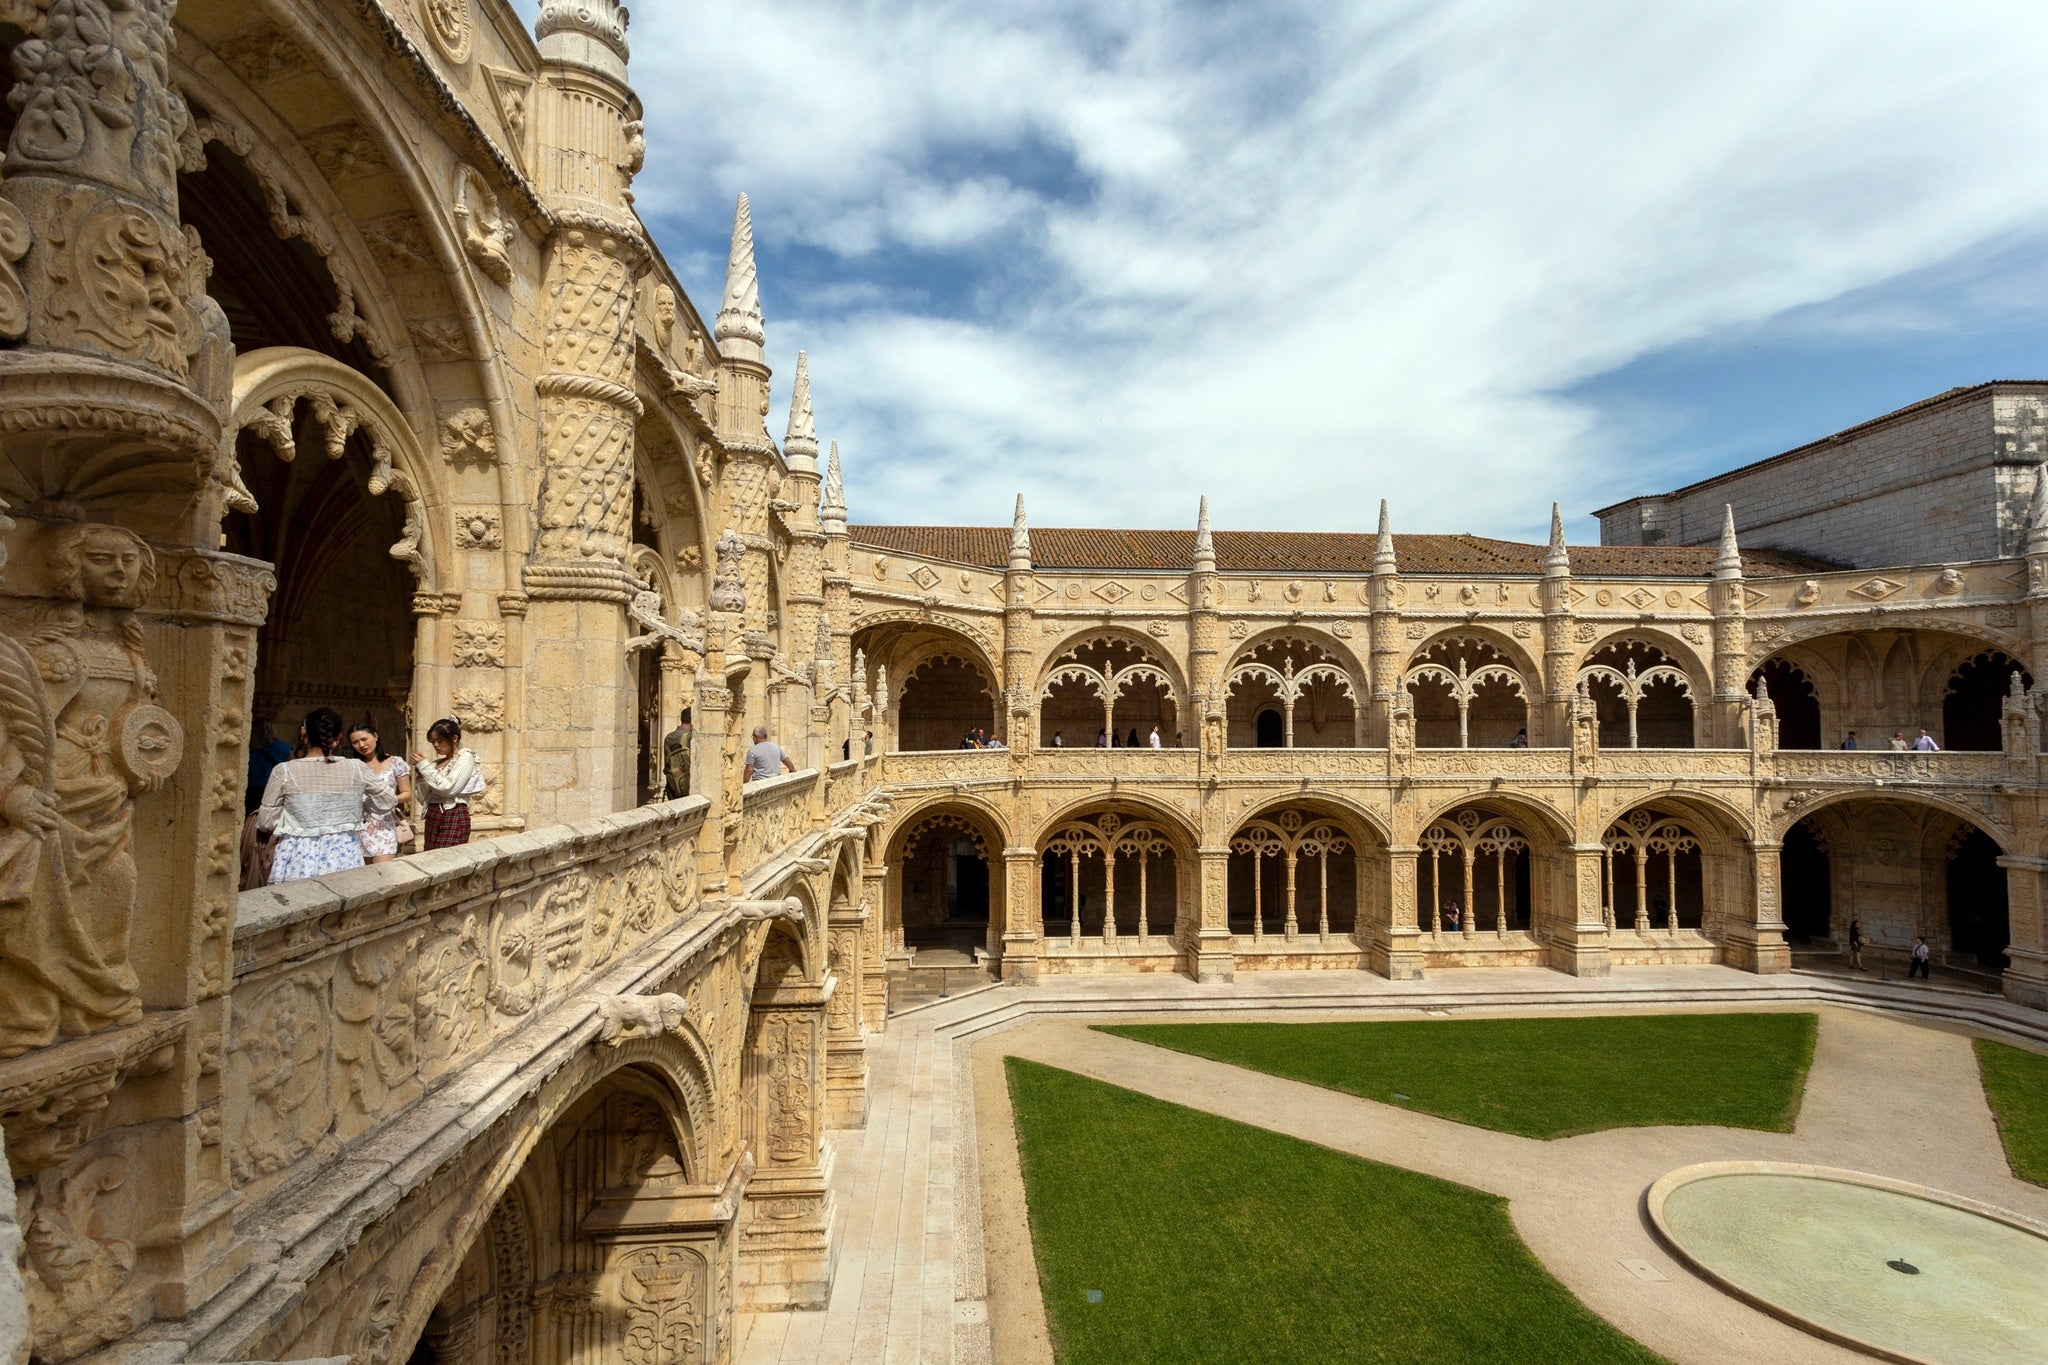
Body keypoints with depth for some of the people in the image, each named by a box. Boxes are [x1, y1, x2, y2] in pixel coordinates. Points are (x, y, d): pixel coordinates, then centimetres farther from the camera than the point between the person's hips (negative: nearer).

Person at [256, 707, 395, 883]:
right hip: (343, 858, 1)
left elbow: (266, 822, 0)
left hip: (299, 861, -1)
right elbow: (386, 802, 9)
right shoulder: (356, 769, -4)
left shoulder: (284, 771, -6)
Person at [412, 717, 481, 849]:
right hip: (432, 817, 6)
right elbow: (425, 797, 16)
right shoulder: (436, 763, 15)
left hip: (454, 817, -6)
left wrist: (425, 766, -6)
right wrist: (420, 776, 1)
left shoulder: (465, 757, 0)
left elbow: (449, 788, -13)